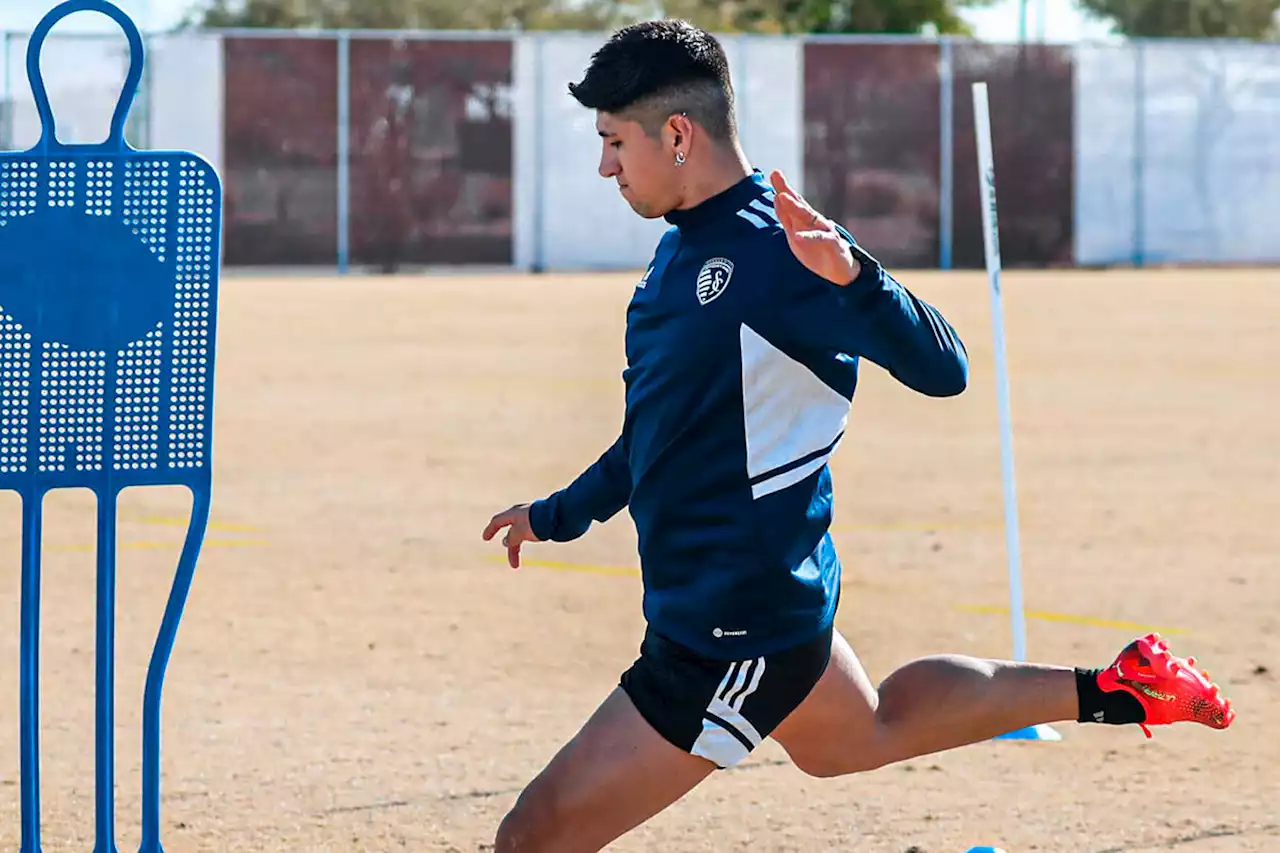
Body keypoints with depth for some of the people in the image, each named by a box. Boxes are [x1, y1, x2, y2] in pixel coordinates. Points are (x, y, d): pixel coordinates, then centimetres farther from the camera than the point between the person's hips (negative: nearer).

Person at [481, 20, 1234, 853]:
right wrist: (564, 513, 30)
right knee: (856, 736, 36)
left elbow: (942, 369, -28)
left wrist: (852, 276, -44)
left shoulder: (780, 252, -21)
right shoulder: (686, 247, 8)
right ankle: (1118, 687, 41)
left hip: (729, 639, -10)